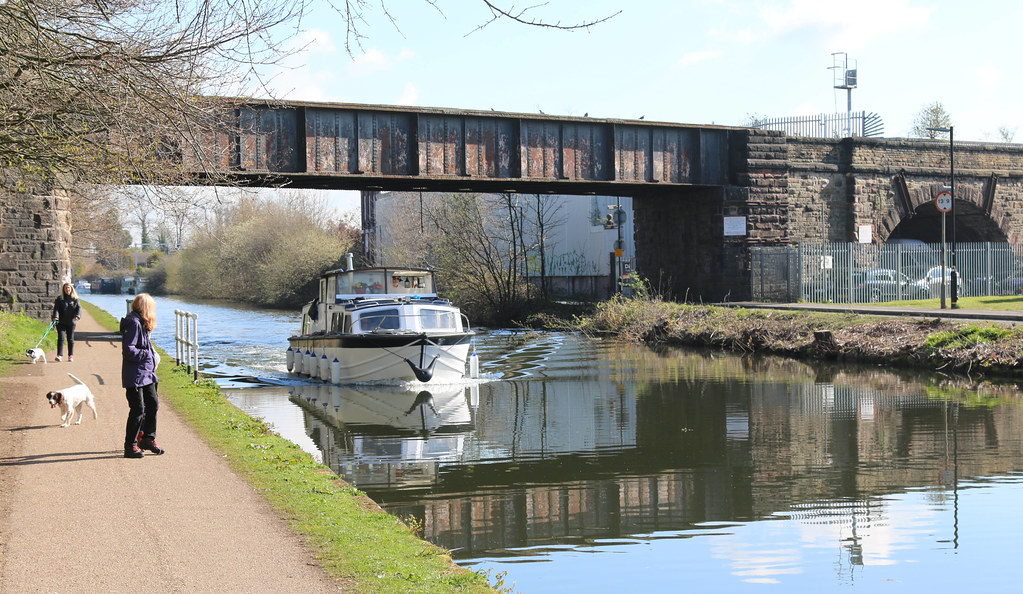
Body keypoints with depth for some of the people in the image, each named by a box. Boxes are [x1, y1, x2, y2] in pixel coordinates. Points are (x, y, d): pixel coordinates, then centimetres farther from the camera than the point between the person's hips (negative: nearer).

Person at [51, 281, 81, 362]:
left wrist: (77, 316, -21)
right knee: (61, 338, -11)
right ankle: (59, 355, -12)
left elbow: (79, 308, -2)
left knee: (70, 339, 7)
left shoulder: (75, 299, 6)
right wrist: (55, 316, -23)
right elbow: (56, 308, -5)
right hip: (61, 322, -1)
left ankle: (70, 356, 14)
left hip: (71, 322, 1)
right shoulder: (60, 299, 3)